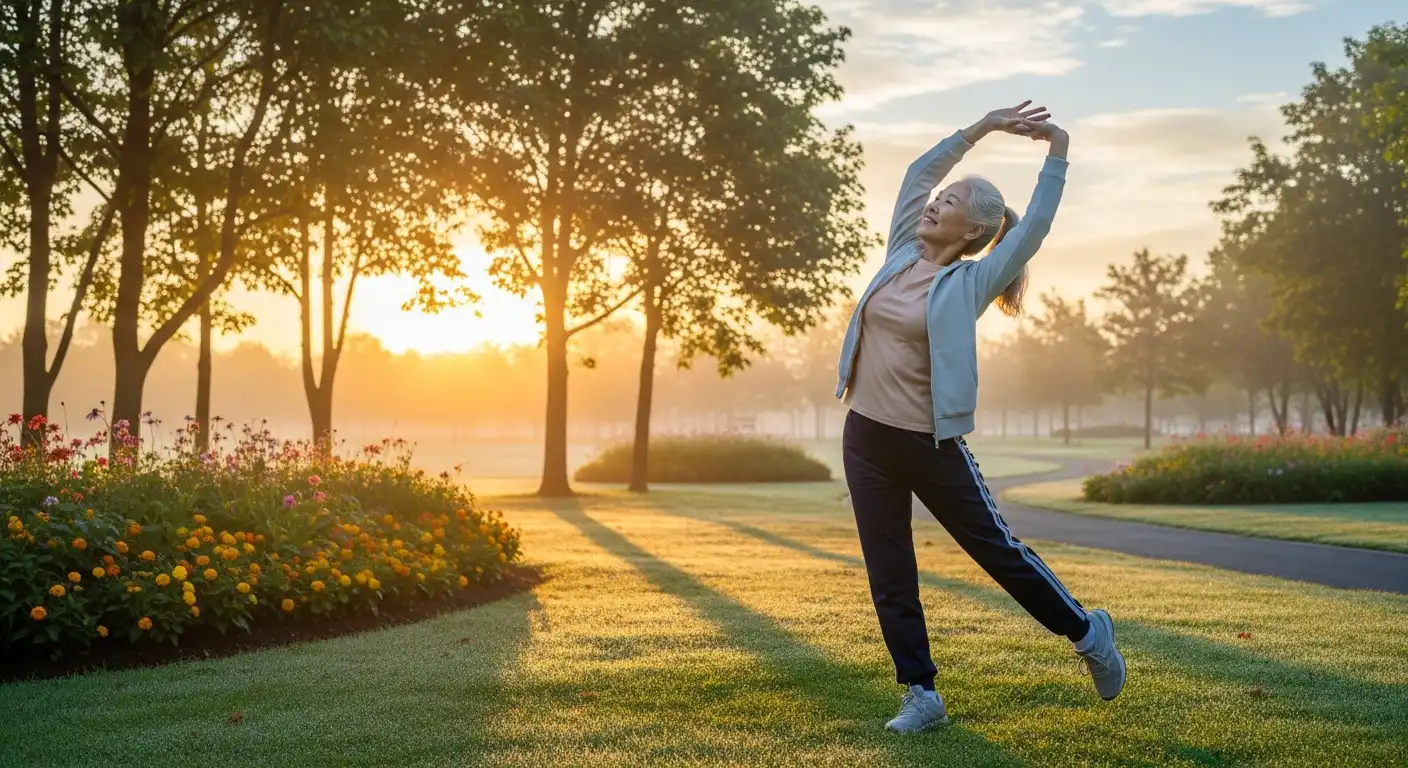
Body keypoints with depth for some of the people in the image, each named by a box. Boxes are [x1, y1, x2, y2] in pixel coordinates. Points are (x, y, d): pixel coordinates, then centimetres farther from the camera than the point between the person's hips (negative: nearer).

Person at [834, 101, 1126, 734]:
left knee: (997, 549, 6)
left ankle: (1087, 634, 26)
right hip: (866, 438, 6)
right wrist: (979, 129, 9)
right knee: (888, 574, 7)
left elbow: (1034, 227, -15)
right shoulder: (902, 254, 7)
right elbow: (918, 172, 11)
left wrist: (1058, 152, -15)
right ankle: (921, 694, 16)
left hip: (929, 444, -5)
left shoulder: (972, 281, -7)